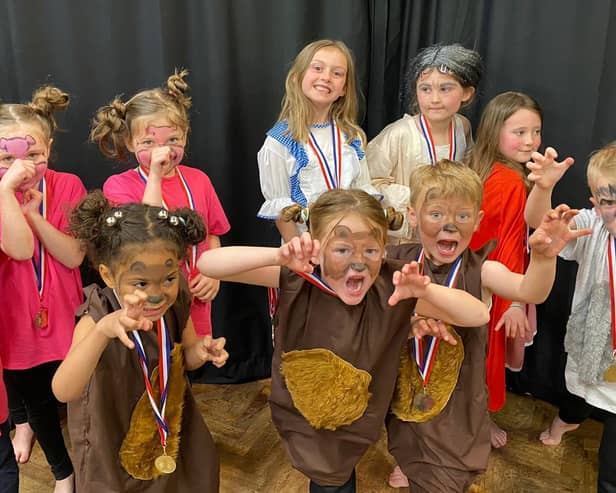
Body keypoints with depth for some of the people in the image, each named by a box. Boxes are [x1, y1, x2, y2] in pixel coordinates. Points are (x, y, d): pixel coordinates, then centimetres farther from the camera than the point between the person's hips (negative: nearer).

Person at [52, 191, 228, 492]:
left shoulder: (177, 302, -19)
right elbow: (63, 392, -47)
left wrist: (201, 350, -24)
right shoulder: (96, 320, -31)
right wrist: (104, 330, -62)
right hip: (115, 443, -4)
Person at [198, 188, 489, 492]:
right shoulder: (297, 280, -24)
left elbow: (479, 316, -21)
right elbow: (207, 264, -29)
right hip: (298, 413, 0)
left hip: (355, 421, 0)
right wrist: (277, 256, -44)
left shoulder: (391, 286, -23)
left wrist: (425, 290, -40)